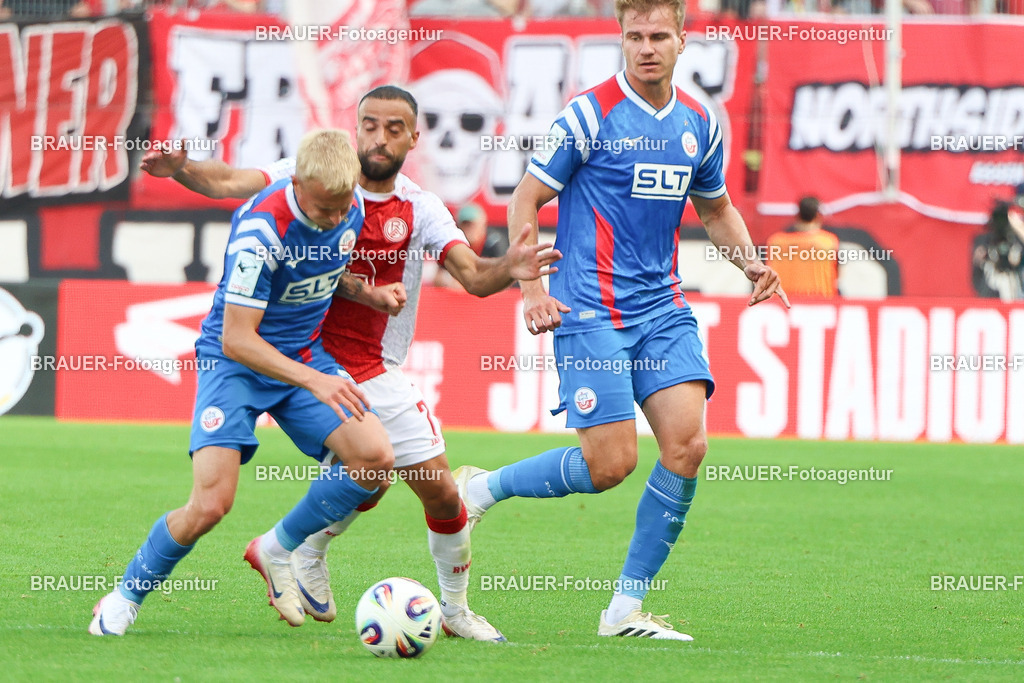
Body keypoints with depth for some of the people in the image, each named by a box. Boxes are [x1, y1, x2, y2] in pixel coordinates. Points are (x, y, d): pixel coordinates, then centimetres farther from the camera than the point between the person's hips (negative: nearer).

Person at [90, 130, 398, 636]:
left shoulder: (352, 209, -6)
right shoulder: (261, 229, -28)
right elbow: (236, 338, -27)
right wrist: (314, 382, -34)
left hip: (306, 356, 6)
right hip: (236, 361, -6)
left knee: (376, 460, -16)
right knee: (211, 504, -19)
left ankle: (277, 550, 7)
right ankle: (125, 600, 7)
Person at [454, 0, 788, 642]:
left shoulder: (700, 124, 9)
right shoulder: (589, 113, -8)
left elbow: (715, 208, 26)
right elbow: (526, 201, -4)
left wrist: (751, 263, 7)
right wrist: (532, 288, -15)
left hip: (663, 309, 5)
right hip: (591, 310, -5)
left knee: (688, 445, -10)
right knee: (610, 463, -12)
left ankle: (627, 609, 0)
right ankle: (480, 489, 14)